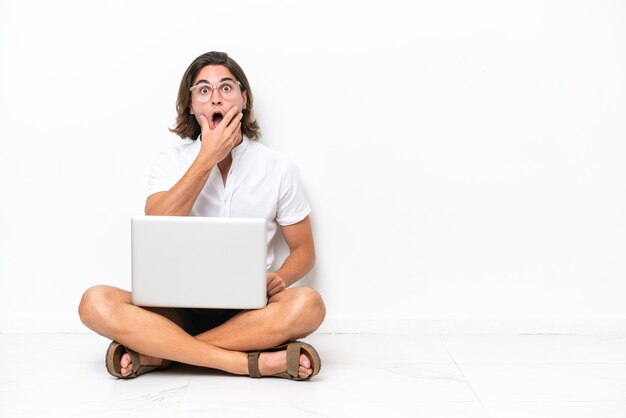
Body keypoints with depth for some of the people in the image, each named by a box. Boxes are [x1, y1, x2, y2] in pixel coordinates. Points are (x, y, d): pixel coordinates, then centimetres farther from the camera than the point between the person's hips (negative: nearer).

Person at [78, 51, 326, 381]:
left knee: (307, 303, -33)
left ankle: (155, 354, -26)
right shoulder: (170, 163, 6)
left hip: (250, 310, 0)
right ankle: (255, 362, -31)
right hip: (180, 307, 0)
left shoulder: (278, 168, 5)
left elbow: (303, 250, 10)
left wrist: (279, 278, -14)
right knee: (95, 303, -27)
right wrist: (207, 157, -13)